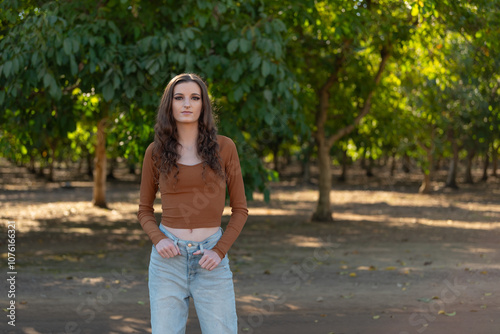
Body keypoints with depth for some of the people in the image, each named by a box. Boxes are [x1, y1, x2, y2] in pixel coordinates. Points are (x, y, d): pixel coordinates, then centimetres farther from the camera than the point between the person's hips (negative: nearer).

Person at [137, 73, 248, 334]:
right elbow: (144, 210, 11)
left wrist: (220, 251, -10)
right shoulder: (155, 151, 2)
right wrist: (158, 240, -9)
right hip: (169, 258, 0)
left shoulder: (224, 147, 0)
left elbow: (239, 209, 4)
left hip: (210, 261, 0)